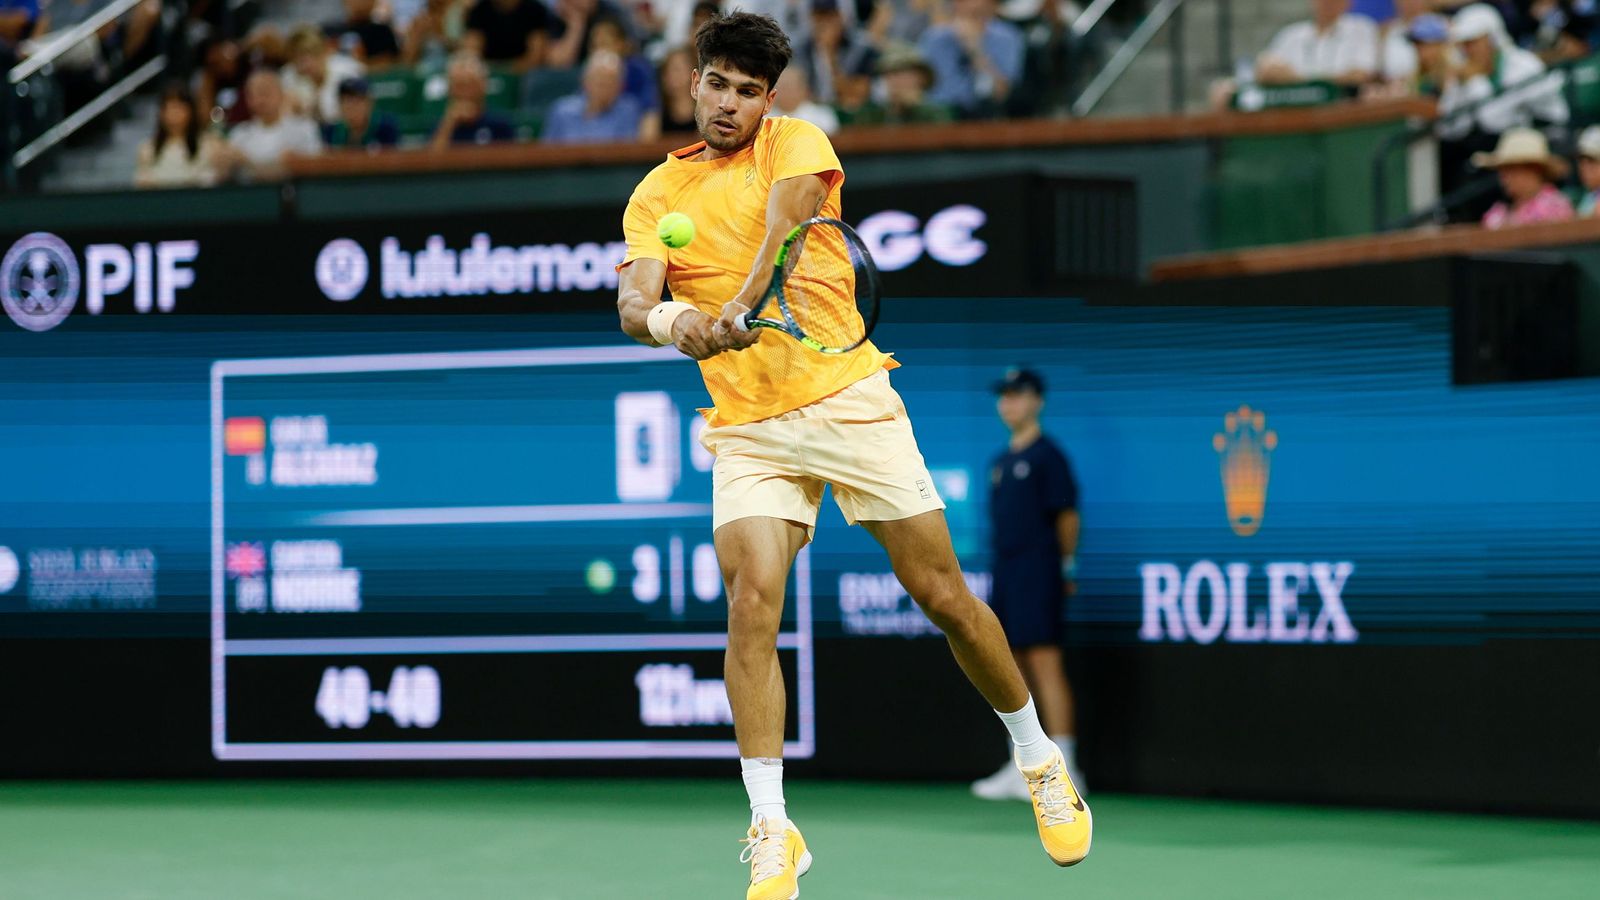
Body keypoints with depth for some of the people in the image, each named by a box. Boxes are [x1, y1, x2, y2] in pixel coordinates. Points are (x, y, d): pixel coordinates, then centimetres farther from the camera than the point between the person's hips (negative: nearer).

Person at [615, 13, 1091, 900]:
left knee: (942, 594, 2)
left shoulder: (796, 144, 0)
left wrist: (740, 308, -40)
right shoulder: (657, 194, 8)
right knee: (751, 602, -18)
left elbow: (784, 222, -21)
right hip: (746, 427, 2)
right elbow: (633, 301, -6)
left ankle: (1040, 762, 24)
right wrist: (669, 319, -31)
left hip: (847, 398, -2)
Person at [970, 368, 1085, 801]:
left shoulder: (1047, 456, -7)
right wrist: (999, 565, 12)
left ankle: (1063, 769, -14)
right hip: (1004, 574, 9)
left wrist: (1067, 567, -6)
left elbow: (1066, 514, -8)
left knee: (1045, 664, -12)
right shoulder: (1000, 462, 17)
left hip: (1037, 574, -9)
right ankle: (1021, 769, 15)